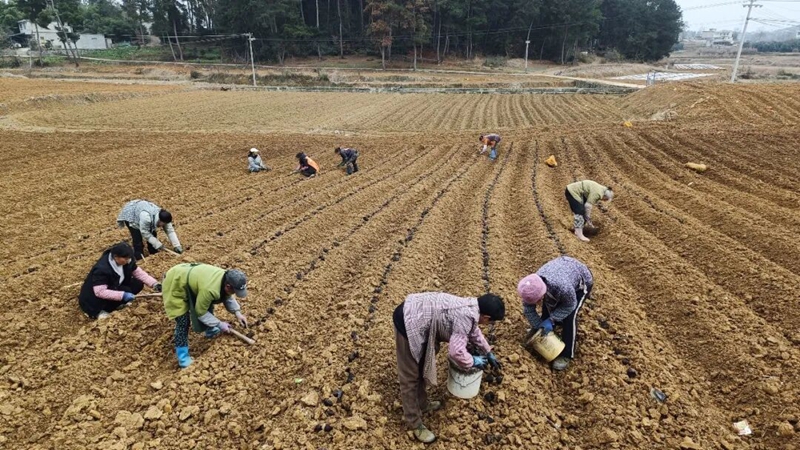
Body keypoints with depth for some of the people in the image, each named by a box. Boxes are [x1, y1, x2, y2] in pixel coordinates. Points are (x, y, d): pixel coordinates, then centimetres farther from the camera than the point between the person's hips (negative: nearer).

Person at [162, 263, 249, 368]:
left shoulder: (226, 278, -14)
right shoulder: (209, 289, -39)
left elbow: (227, 297, 8)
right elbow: (201, 312, -22)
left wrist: (237, 313, -1)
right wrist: (219, 324, -14)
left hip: (187, 276, 8)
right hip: (175, 284, -8)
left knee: (208, 303, 17)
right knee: (183, 321, -11)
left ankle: (210, 331, 38)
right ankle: (183, 358, -1)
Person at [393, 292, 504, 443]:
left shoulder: (471, 305, 8)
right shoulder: (466, 316, -21)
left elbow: (473, 330, 28)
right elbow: (456, 351, -24)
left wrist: (488, 353, 34)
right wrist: (473, 361, -5)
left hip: (414, 313, 10)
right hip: (409, 322, -10)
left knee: (421, 369, 26)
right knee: (410, 378, 5)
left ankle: (422, 404, 45)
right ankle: (415, 425, 19)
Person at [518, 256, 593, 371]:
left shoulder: (563, 287, -47)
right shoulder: (533, 287, -31)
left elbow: (570, 306, -25)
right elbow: (528, 308, -13)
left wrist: (551, 320, -27)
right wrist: (537, 327, -12)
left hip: (582, 281, -5)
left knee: (570, 317, -16)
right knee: (548, 309, 7)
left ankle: (566, 355, -5)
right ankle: (545, 338, 35)